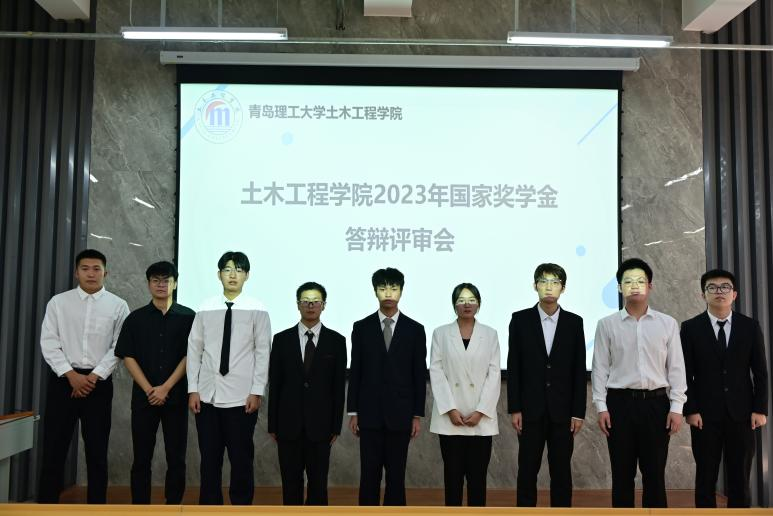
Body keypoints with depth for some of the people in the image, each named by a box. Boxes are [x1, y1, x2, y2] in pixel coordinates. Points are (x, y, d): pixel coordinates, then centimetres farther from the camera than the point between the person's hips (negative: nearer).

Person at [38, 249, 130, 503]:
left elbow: (119, 347, -2)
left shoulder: (118, 306, 2)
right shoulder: (58, 302, 4)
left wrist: (94, 376, -12)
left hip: (99, 382, 0)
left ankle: (96, 506, 17)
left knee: (97, 450, 7)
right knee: (54, 448, 3)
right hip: (63, 379, 0)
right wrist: (72, 375, -11)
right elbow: (49, 343, -2)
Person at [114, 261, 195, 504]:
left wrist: (166, 388, -10)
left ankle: (174, 507, 13)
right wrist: (149, 389, -9)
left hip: (176, 396, -1)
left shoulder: (188, 317, 2)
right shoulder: (136, 318, 6)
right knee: (142, 458, 5)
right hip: (144, 397, 1)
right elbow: (128, 357, 1)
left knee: (176, 458, 4)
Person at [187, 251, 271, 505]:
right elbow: (194, 350, 5)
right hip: (207, 396, 2)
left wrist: (257, 392, -7)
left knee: (242, 458, 8)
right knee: (209, 458, 12)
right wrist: (192, 389, 1)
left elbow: (263, 353, -4)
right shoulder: (205, 310, 2)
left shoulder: (257, 311, -5)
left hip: (242, 398, -2)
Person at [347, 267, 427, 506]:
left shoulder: (415, 330, 1)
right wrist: (353, 412, 1)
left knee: (396, 473, 6)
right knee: (369, 473, 5)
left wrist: (418, 415, -1)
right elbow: (355, 372, 3)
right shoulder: (361, 327, 3)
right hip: (369, 412, 0)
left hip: (400, 412, 0)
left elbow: (420, 375, 2)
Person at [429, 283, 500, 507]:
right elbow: (436, 372, -1)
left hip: (481, 417, 0)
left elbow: (494, 374, 1)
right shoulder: (440, 333, 3)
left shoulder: (490, 334, 5)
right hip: (449, 417, 0)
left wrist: (481, 411, -9)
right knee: (453, 472, 6)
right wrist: (450, 409, -10)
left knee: (477, 473, 4)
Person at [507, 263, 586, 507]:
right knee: (527, 470, 5)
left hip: (562, 409, 1)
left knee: (561, 471, 7)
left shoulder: (574, 322, 2)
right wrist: (514, 408, -5)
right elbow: (513, 368, -1)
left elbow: (579, 371, 2)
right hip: (531, 408, -1)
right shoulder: (520, 319, -1)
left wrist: (579, 412, -2)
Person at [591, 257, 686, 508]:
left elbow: (676, 367, 4)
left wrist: (677, 407, -2)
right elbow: (600, 368, 2)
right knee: (622, 473, 6)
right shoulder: (607, 324, 2)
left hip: (656, 403, 1)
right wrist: (601, 407, -3)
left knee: (654, 473, 6)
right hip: (620, 403, 0)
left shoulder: (668, 323, 4)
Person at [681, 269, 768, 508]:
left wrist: (760, 409, -2)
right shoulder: (690, 328, 0)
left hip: (741, 414, 1)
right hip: (705, 415, -1)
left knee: (740, 478, 7)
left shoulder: (750, 327, 5)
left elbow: (761, 372, 6)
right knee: (706, 478, 6)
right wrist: (690, 410, -8)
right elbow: (685, 374, -2)